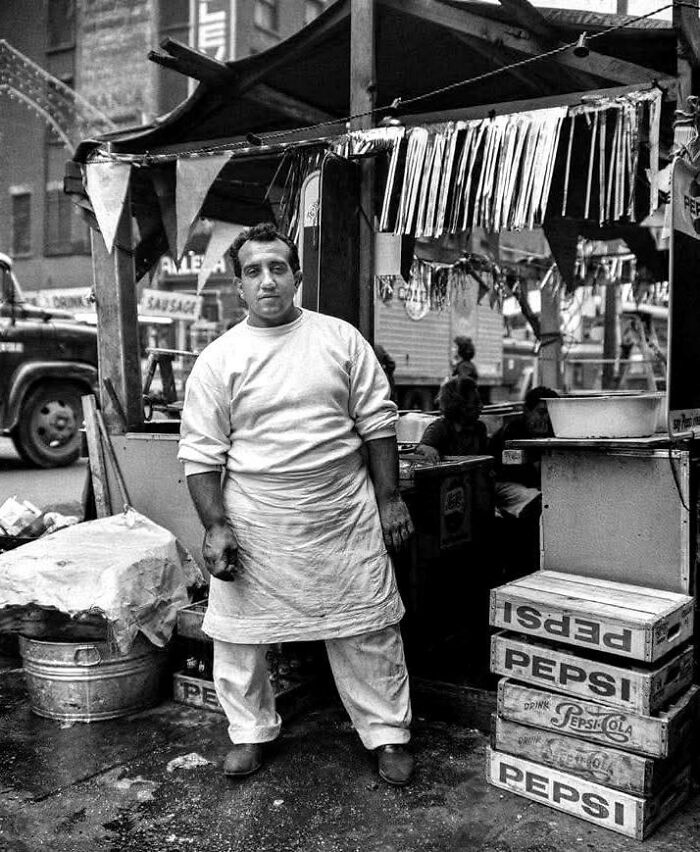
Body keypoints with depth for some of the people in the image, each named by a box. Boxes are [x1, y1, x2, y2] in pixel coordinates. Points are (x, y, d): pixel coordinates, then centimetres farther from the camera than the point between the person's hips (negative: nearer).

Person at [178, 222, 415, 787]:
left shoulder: (341, 339, 2)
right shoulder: (218, 360, -1)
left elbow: (378, 423, 4)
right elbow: (202, 453, -1)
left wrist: (390, 498, 1)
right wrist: (215, 527, -8)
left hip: (346, 517, 0)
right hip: (256, 528, 0)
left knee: (369, 632, 7)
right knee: (239, 633, 9)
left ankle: (389, 733, 25)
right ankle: (251, 732, 32)